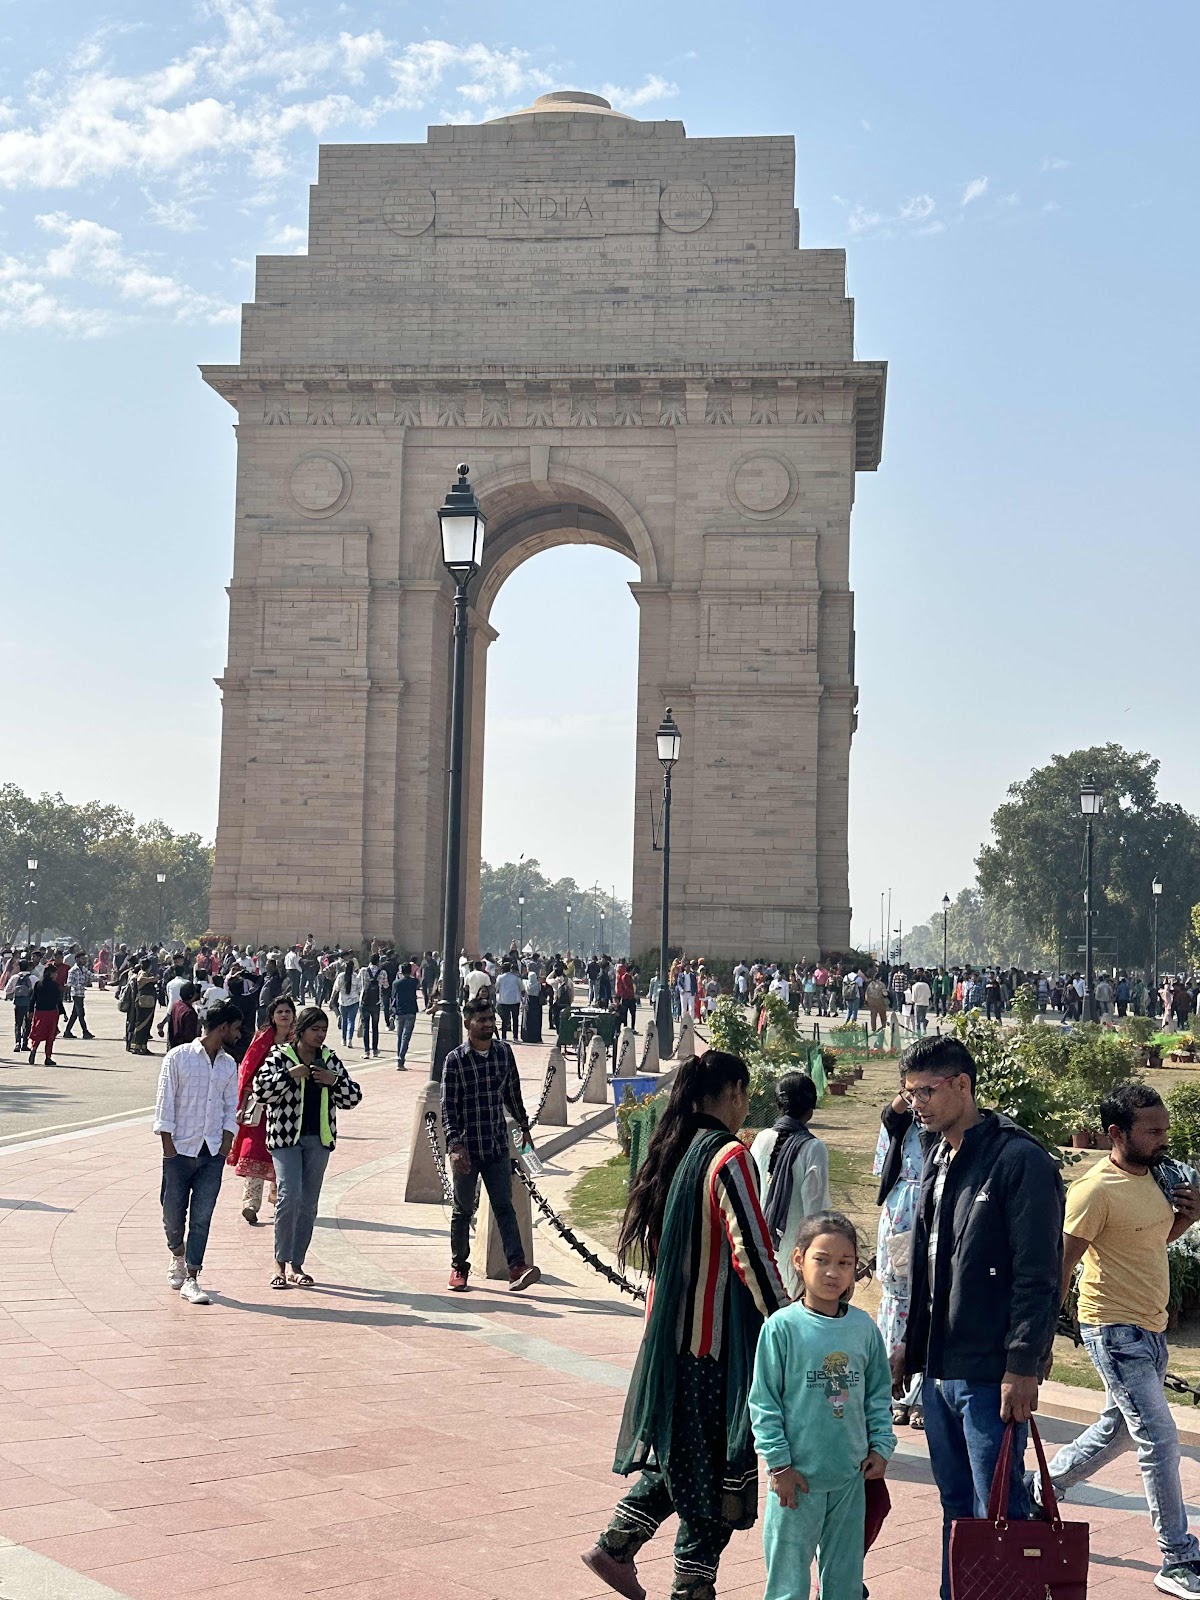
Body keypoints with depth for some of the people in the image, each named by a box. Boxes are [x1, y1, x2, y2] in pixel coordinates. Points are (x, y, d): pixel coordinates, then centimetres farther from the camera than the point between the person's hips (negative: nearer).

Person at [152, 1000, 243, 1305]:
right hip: (180, 1149, -3)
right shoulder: (178, 1057, -4)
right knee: (173, 1213, 7)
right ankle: (178, 1255, 36)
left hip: (213, 1153, 3)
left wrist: (227, 1141, 2)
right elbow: (165, 1102, -5)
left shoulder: (229, 1064, 10)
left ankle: (191, 1280, 0)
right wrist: (167, 1144, -8)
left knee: (202, 1218, -3)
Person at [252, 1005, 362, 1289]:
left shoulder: (329, 1060, 10)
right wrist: (291, 1075, -20)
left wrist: (333, 1081, -7)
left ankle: (296, 1266, 17)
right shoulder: (280, 1057, -2)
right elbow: (260, 1088, -15)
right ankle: (280, 1263, -3)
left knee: (309, 1204, 7)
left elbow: (353, 1097, 10)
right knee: (289, 1196, -16)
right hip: (285, 1137, -5)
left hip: (319, 1139, 5)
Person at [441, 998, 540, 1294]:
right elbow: (448, 1107, -11)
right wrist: (455, 1144, -21)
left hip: (498, 1145, 3)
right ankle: (459, 1267, 22)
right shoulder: (455, 1060, -9)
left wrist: (524, 1125, 24)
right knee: (463, 1210, 9)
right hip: (466, 1148, -3)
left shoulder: (504, 1052, 4)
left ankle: (517, 1265, -11)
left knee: (504, 1207, -3)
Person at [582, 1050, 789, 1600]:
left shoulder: (672, 1153, 8)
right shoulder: (729, 1157, -17)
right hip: (719, 1337, -8)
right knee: (716, 1459, 4)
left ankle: (615, 1544, 21)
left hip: (671, 1329, 8)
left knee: (681, 1448, 21)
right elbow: (752, 1253, -20)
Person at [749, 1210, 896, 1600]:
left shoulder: (863, 1327, 2)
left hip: (851, 1477, 4)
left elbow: (879, 1392, 13)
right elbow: (763, 1401, -8)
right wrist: (779, 1463, -10)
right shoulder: (782, 1327, -11)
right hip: (797, 1475, -4)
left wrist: (881, 1446, 4)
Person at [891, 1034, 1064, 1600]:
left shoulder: (1018, 1159, -13)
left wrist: (1023, 1366, -19)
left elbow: (1038, 1274, -16)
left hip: (991, 1373, -8)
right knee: (956, 1505, 16)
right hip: (938, 1368, 8)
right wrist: (911, 1344, 19)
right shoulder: (936, 1158, 13)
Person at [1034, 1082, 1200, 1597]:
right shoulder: (1096, 1191, -20)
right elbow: (1061, 1265, -18)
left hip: (1150, 1329, 9)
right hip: (1114, 1329, -9)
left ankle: (1040, 1490, 38)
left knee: (1116, 1429, 19)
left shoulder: (1156, 1174, 5)